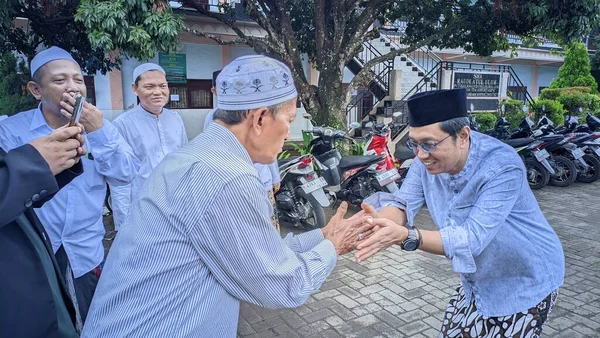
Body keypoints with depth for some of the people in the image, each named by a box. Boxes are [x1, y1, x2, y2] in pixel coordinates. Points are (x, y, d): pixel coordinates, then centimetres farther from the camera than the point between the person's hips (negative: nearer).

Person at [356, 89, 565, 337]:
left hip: (524, 284, -5)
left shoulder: (503, 167, -33)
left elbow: (472, 239, -39)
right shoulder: (428, 159, -14)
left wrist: (406, 236, -52)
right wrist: (380, 220, -45)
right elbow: (403, 202, -21)